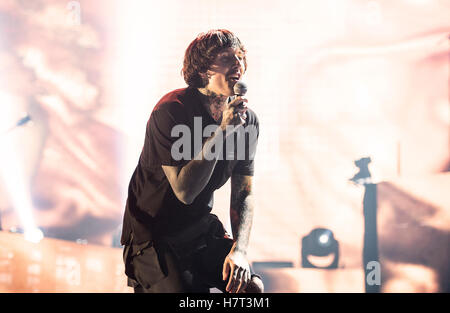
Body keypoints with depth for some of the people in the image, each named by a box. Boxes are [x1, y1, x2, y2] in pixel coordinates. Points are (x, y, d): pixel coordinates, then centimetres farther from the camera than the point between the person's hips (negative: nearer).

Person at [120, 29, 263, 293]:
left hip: (202, 229, 5)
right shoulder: (171, 110, -21)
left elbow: (243, 195, -2)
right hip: (154, 235, -5)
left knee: (252, 286, -13)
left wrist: (239, 250, -18)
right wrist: (222, 131, -30)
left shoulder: (247, 120, -4)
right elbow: (185, 191, -27)